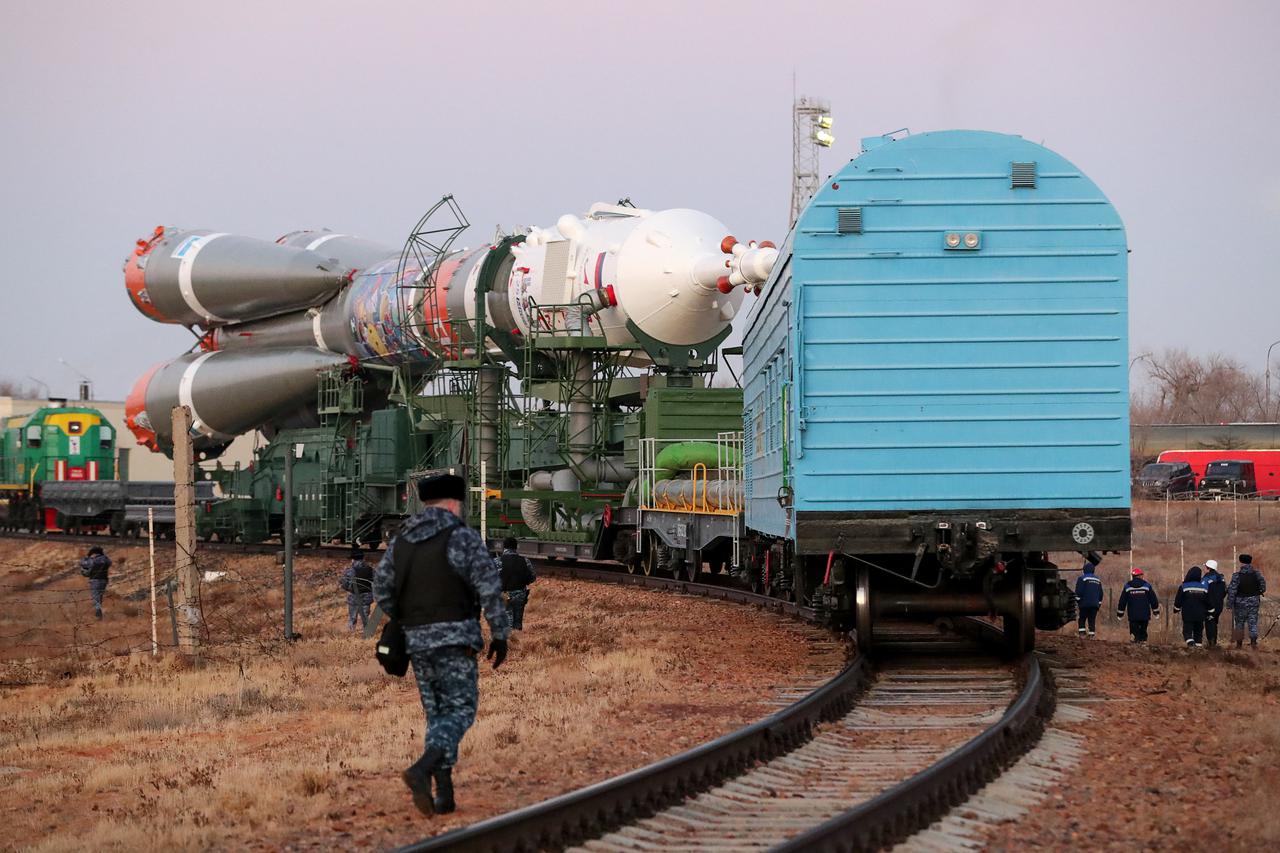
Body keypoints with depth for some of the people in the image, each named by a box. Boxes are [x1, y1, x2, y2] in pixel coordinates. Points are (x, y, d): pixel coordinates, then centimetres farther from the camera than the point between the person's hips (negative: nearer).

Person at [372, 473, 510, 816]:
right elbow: (490, 588, -12)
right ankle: (422, 770, -24)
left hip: (417, 640, 5)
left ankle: (444, 793, 7)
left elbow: (382, 591, 9)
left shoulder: (401, 541, 9)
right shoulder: (464, 538, -7)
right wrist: (500, 634, -5)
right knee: (460, 712, -1)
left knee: (438, 713, 15)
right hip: (455, 638, -5)